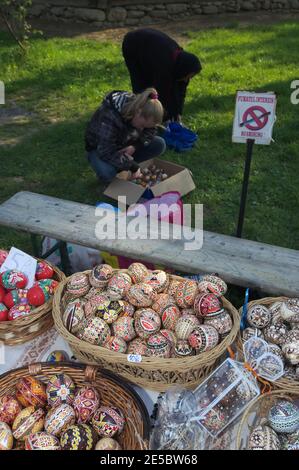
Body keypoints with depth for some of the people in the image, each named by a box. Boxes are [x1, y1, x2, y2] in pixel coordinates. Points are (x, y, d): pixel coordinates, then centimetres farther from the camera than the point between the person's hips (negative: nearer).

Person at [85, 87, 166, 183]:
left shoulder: (140, 106, -19)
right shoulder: (109, 118, -38)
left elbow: (150, 131, -4)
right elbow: (107, 153, -38)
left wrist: (135, 146, -23)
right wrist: (133, 166, -33)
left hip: (125, 144, 6)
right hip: (99, 148, -6)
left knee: (160, 144, -12)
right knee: (106, 173, -40)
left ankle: (126, 163, -5)